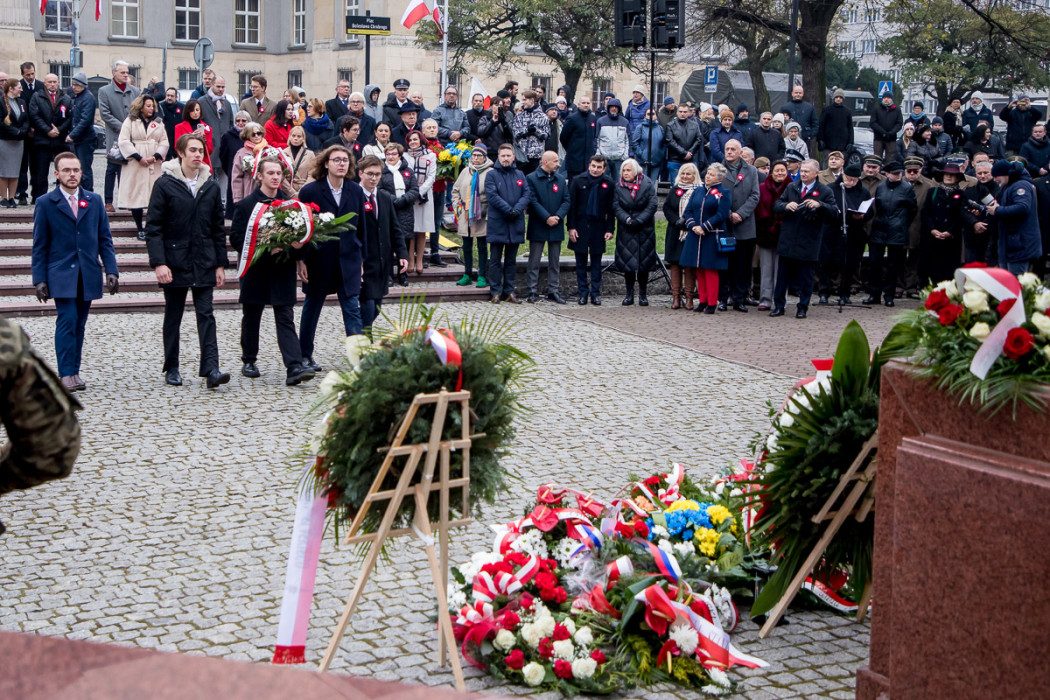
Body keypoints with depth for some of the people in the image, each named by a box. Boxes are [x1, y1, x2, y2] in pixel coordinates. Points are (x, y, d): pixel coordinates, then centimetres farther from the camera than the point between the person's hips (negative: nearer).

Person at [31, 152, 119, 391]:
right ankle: (66, 374, -10)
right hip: (61, 275, -3)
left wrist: (111, 270, 1)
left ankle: (74, 373, 12)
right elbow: (39, 246, 2)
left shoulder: (94, 201, 10)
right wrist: (40, 279, -5)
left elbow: (104, 239, 11)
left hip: (88, 275, 3)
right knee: (67, 320, -13)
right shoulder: (45, 203, 2)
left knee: (79, 324, 6)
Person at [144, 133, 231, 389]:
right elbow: (153, 227, -6)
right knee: (173, 317, 7)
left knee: (206, 314, -5)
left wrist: (221, 264, 8)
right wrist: (158, 262, -15)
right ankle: (171, 368, 17)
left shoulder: (212, 187, 8)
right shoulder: (165, 185, -4)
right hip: (174, 262, -2)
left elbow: (218, 229, 12)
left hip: (204, 263, 2)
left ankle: (211, 368, -11)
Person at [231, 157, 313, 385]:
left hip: (282, 271, 1)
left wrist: (298, 245, -10)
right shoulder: (245, 205, -2)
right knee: (251, 318, 12)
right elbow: (236, 238, -7)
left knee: (286, 319, -6)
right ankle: (249, 361, 29)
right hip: (256, 271, -1)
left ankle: (295, 367, -15)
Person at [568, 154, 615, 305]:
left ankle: (595, 293, 11)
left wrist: (609, 229, -2)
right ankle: (583, 292, 12)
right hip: (580, 226, 0)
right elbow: (571, 205, 0)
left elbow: (610, 208, 3)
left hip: (598, 226, 0)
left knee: (596, 261, 5)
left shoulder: (608, 183, 0)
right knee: (581, 261, 5)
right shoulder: (578, 180, -1)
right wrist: (571, 227, -6)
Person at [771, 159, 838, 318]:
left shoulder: (824, 191, 0)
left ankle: (802, 308, 14)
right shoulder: (791, 187, 11)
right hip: (787, 241, 3)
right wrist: (786, 205, -13)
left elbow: (835, 213, -9)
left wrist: (819, 205, -24)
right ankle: (778, 306, 13)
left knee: (806, 278, 4)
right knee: (782, 275, 6)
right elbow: (776, 207, 9)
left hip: (808, 244, -3)